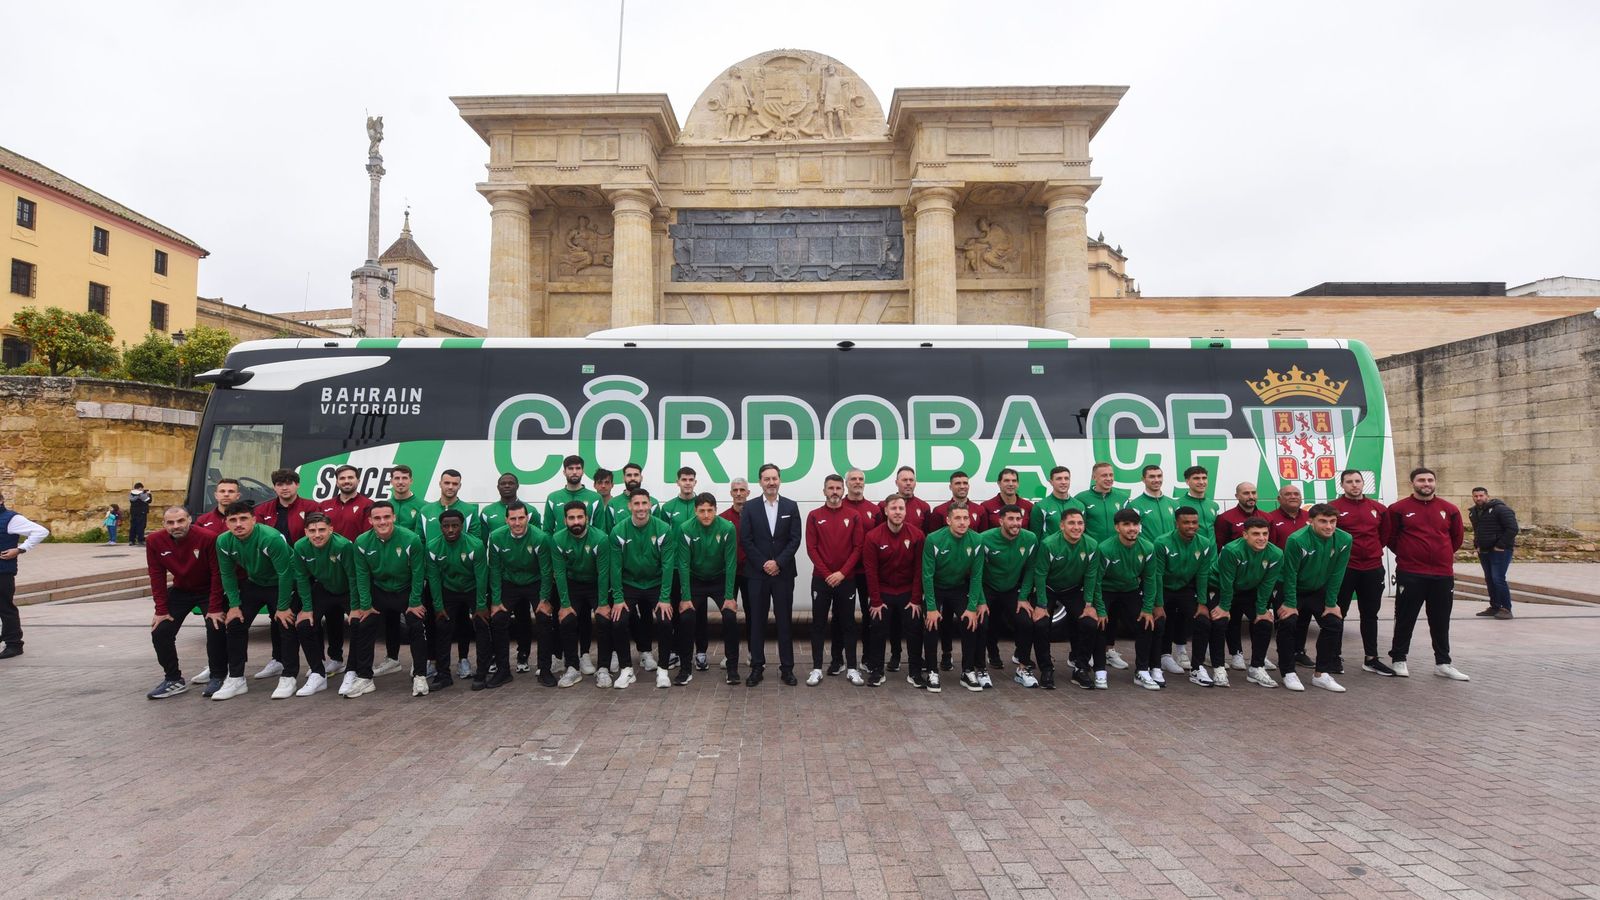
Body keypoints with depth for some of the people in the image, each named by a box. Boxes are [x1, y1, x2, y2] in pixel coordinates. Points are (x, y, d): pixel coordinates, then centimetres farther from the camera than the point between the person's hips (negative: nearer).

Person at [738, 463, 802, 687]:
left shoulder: (791, 506, 5)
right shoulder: (750, 508, 3)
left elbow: (795, 539, -1)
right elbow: (745, 540, -2)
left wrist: (778, 562, -11)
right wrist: (763, 564, -10)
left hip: (784, 572, 0)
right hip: (757, 573, 0)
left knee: (784, 620, 4)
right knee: (757, 620, 5)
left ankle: (787, 667, 11)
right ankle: (757, 666, 13)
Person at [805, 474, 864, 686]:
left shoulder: (853, 517, 3)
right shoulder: (814, 516, 2)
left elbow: (857, 548, -1)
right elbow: (811, 548, -3)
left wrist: (842, 572, -11)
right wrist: (827, 574, -11)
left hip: (846, 579, 0)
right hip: (821, 579, 0)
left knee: (847, 623, 6)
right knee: (818, 623, 3)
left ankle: (852, 668, 13)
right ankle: (817, 669, 8)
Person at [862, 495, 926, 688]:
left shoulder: (916, 535, -10)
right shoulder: (872, 537, -13)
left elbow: (919, 569, -6)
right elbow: (871, 571, -10)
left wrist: (916, 599, -7)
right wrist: (876, 602, -9)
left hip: (908, 593, 1)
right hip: (882, 593, -1)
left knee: (914, 632, 1)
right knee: (877, 632, 4)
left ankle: (916, 672, 14)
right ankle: (876, 671, 18)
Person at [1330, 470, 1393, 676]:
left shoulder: (1378, 509, 6)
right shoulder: (1333, 508, -8)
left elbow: (1385, 534, 18)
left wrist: (1373, 551, 12)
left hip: (1373, 569, 4)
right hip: (1343, 568, -4)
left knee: (1370, 614, 12)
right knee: (1338, 613, 2)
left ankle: (1371, 659, 22)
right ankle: (1335, 657, 11)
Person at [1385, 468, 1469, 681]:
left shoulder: (1449, 509, 5)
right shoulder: (1399, 508, -5)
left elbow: (1457, 537, 18)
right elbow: (1390, 537, 5)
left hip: (1443, 575, 3)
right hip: (1410, 575, -3)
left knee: (1441, 622, 11)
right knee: (1405, 619, 4)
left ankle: (1443, 663, 21)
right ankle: (1398, 660, 13)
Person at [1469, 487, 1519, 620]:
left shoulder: (1500, 509, -11)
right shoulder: (1473, 512, 13)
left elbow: (1512, 529, -17)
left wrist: (1500, 546, -18)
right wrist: (1477, 545, 14)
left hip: (1500, 550, -8)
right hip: (1483, 551, 8)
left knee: (1498, 579, -12)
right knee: (1489, 579, 10)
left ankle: (1506, 609, -4)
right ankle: (1494, 607, 18)